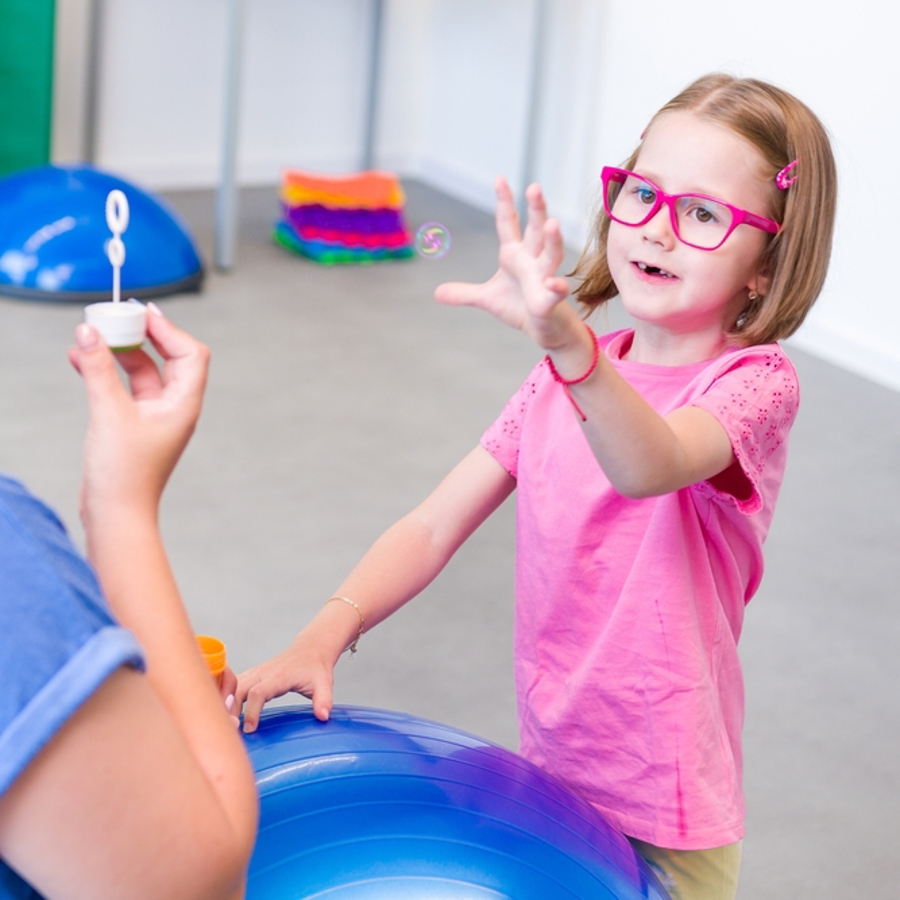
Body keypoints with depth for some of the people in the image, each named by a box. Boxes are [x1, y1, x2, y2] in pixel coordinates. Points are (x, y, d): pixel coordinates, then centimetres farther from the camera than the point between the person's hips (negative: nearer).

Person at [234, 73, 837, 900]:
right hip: (547, 772, 5)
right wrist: (325, 635, -16)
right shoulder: (568, 374, 4)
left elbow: (650, 467, -38)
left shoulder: (753, 381, -15)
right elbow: (433, 528, -1)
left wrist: (567, 341, -56)